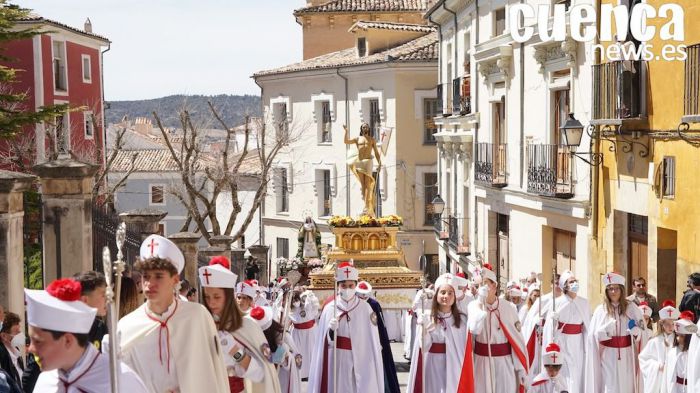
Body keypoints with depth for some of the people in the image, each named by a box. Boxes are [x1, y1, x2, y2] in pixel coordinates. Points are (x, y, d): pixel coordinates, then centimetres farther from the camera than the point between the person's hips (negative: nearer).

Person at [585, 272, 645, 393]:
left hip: (626, 355, 1)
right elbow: (594, 335, -5)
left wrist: (635, 329, -14)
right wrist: (606, 329, -22)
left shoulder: (631, 308, 2)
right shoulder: (601, 310, -1)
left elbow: (642, 328, 7)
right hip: (608, 355, -1)